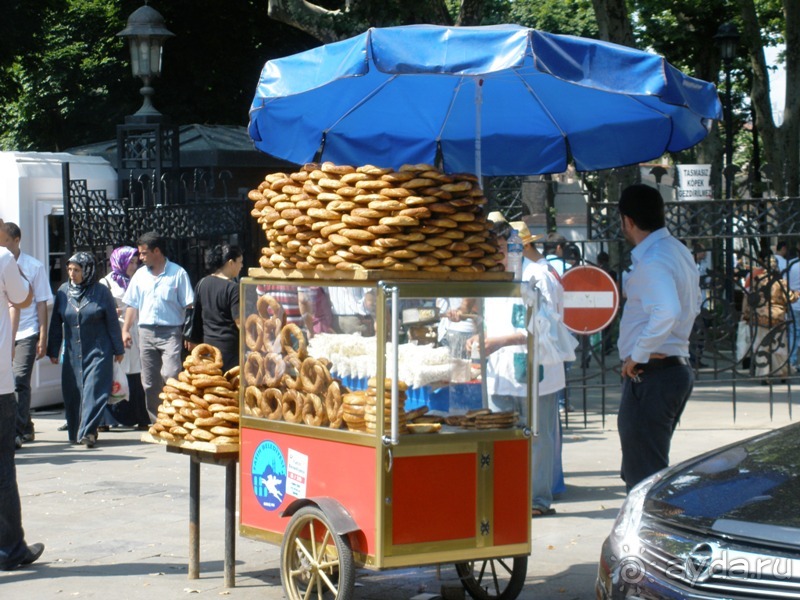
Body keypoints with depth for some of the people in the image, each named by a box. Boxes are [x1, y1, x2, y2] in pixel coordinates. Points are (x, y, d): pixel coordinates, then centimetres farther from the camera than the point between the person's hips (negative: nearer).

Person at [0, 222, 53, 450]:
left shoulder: (34, 267, 1)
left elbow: (41, 303, 2)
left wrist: (43, 337, -2)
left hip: (26, 332, -4)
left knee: (19, 381, -13)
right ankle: (26, 428, 21)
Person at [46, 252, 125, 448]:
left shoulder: (101, 292, -4)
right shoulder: (63, 292, 5)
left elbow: (112, 323, 1)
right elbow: (56, 324, 10)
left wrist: (118, 349, 3)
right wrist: (53, 351, 11)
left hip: (98, 352, -4)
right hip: (72, 353, 4)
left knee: (94, 390, -10)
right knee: (72, 393, 5)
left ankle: (88, 431, -14)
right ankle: (75, 431, 15)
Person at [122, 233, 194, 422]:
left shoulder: (178, 273, -3)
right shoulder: (140, 275, 12)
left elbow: (188, 306, -4)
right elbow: (132, 305, 16)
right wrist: (126, 330, 7)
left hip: (170, 332, -5)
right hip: (146, 333, 5)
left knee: (171, 375, -18)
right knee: (150, 382, 7)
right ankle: (156, 422, 16)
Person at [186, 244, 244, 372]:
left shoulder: (202, 284, 7)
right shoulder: (232, 288, -13)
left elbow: (196, 317, 15)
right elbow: (239, 322, -16)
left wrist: (194, 340, 24)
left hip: (207, 343, 7)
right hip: (229, 346, -7)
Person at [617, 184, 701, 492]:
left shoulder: (651, 262, -19)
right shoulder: (678, 251, 14)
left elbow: (667, 312, -34)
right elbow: (694, 305, 26)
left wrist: (640, 354, -23)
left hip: (650, 375, -10)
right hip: (677, 367, 10)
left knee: (644, 478, -7)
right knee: (654, 469, 19)